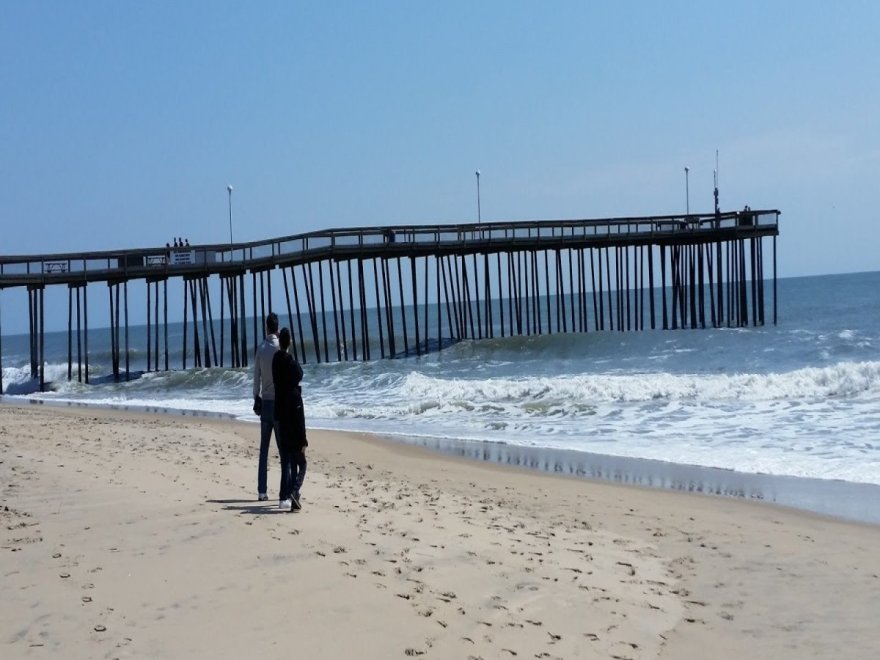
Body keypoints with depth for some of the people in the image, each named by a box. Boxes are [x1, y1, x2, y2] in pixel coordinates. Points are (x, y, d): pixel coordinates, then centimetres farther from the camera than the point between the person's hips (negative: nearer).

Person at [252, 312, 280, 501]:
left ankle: (262, 491, 6)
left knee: (264, 448, 7)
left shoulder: (261, 348, 3)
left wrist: (256, 400, 13)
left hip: (265, 402, 4)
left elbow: (256, 378, 5)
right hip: (278, 401, -4)